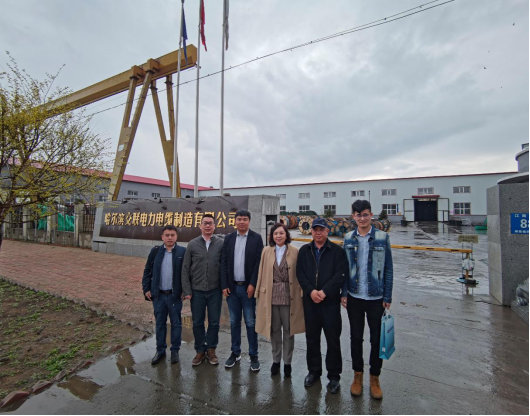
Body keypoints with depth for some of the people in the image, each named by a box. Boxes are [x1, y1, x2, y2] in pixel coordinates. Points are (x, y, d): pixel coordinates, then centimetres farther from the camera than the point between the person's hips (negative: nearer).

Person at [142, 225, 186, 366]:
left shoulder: (183, 252, -8)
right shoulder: (155, 251, 1)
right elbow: (147, 271, 7)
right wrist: (146, 289, 3)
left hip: (175, 295, -2)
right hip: (158, 295, 3)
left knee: (176, 324, 11)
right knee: (160, 324, 16)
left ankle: (175, 351, 28)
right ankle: (160, 351, 33)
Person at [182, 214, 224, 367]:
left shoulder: (221, 243, -5)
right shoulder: (192, 244, -1)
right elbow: (185, 269, 1)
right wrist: (187, 290, -3)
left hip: (215, 291, -1)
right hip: (197, 291, 1)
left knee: (214, 322, 11)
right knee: (197, 323, 13)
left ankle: (211, 350, 31)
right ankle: (200, 351, 32)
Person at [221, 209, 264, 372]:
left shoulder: (256, 238, -4)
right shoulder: (229, 238, 5)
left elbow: (259, 262, -8)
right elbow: (224, 263, 4)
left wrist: (252, 284, -13)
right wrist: (224, 285, -1)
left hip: (248, 287, -3)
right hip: (232, 287, 3)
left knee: (250, 322, 7)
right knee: (234, 322, 14)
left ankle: (253, 356, 22)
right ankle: (235, 353, 30)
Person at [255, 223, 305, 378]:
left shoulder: (295, 252, -3)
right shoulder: (266, 251, 2)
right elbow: (262, 273, 5)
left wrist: (301, 293, -3)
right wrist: (259, 292, 6)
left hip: (289, 295, -1)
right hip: (271, 295, 2)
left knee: (288, 330, 11)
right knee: (274, 329, 14)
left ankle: (287, 362, 30)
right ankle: (276, 360, 34)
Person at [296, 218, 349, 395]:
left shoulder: (337, 251, -4)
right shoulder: (304, 250, 6)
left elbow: (341, 274, -12)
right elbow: (300, 273, 1)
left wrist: (324, 292, -18)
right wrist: (311, 291, -13)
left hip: (331, 302, -3)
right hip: (310, 301, 3)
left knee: (333, 339, 7)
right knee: (312, 338, 15)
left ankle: (334, 376, 26)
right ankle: (314, 371, 35)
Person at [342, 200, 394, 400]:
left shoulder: (382, 237, -6)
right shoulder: (349, 239, -1)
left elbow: (388, 269, -3)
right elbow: (345, 268, 3)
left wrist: (387, 297, -4)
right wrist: (344, 293, 0)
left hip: (376, 298, -1)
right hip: (354, 297, 2)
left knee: (377, 339, 11)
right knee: (356, 337, 14)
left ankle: (374, 378, 33)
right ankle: (358, 374, 35)